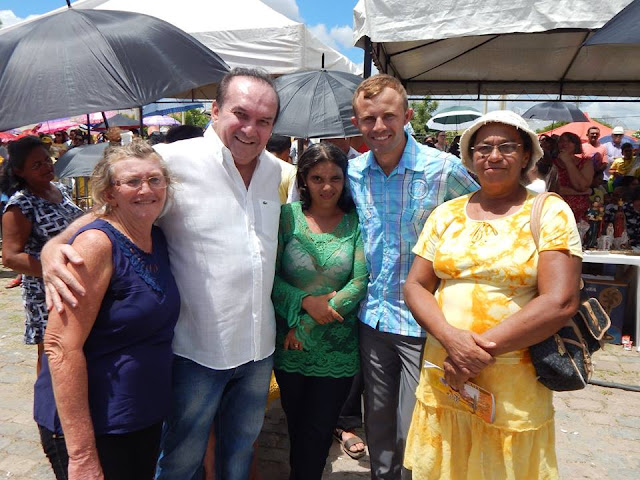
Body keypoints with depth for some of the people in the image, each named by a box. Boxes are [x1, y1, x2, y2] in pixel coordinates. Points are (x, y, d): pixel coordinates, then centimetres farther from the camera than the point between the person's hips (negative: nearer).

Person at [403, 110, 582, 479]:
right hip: (442, 379, 3)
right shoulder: (447, 214, 6)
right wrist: (452, 338, -15)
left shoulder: (550, 212, -4)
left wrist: (484, 348, -16)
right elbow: (415, 286, 3)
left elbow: (560, 302, -13)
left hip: (515, 385, -3)